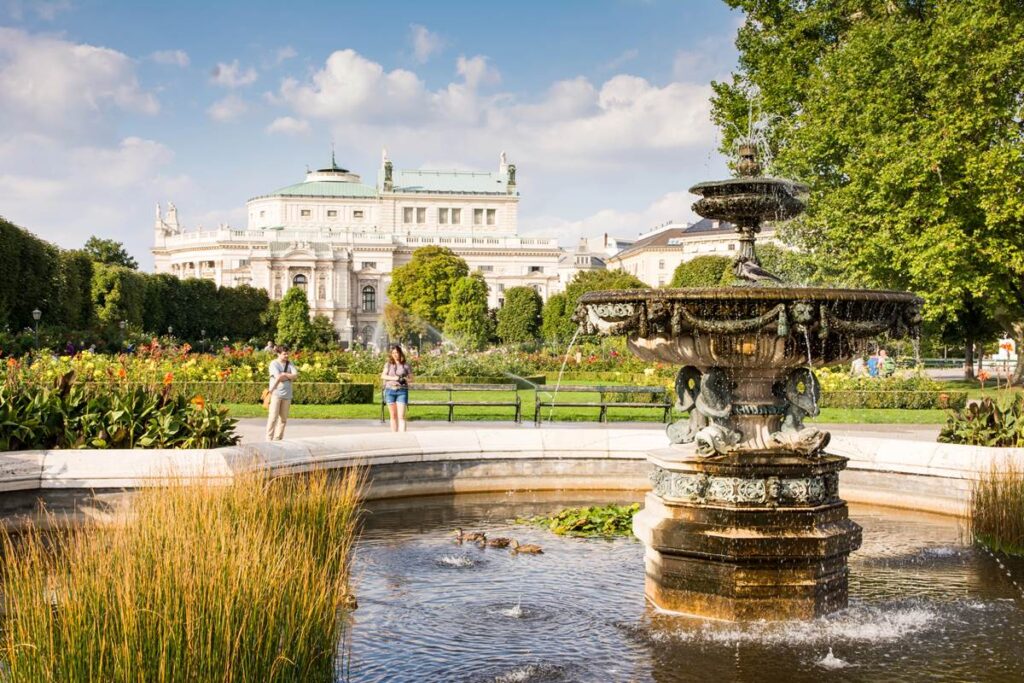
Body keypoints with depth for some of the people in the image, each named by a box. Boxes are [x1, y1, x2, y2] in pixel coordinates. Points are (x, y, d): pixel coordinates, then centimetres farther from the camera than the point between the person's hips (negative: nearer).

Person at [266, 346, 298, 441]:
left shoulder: (290, 364, 10)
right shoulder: (274, 364, -4)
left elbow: (295, 375, -4)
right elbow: (278, 377, -17)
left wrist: (284, 374, -13)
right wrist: (289, 377, -5)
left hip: (287, 394, 5)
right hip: (276, 393, -5)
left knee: (283, 418, 6)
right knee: (273, 417, -8)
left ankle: (278, 439, 12)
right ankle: (269, 439, -4)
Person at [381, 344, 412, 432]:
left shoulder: (405, 365, 4)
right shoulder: (388, 364, 8)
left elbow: (411, 377, 7)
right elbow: (383, 376, -1)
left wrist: (405, 379, -14)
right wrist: (393, 378, -15)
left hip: (402, 391, -2)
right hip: (390, 390, 2)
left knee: (401, 416, -9)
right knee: (393, 415, 7)